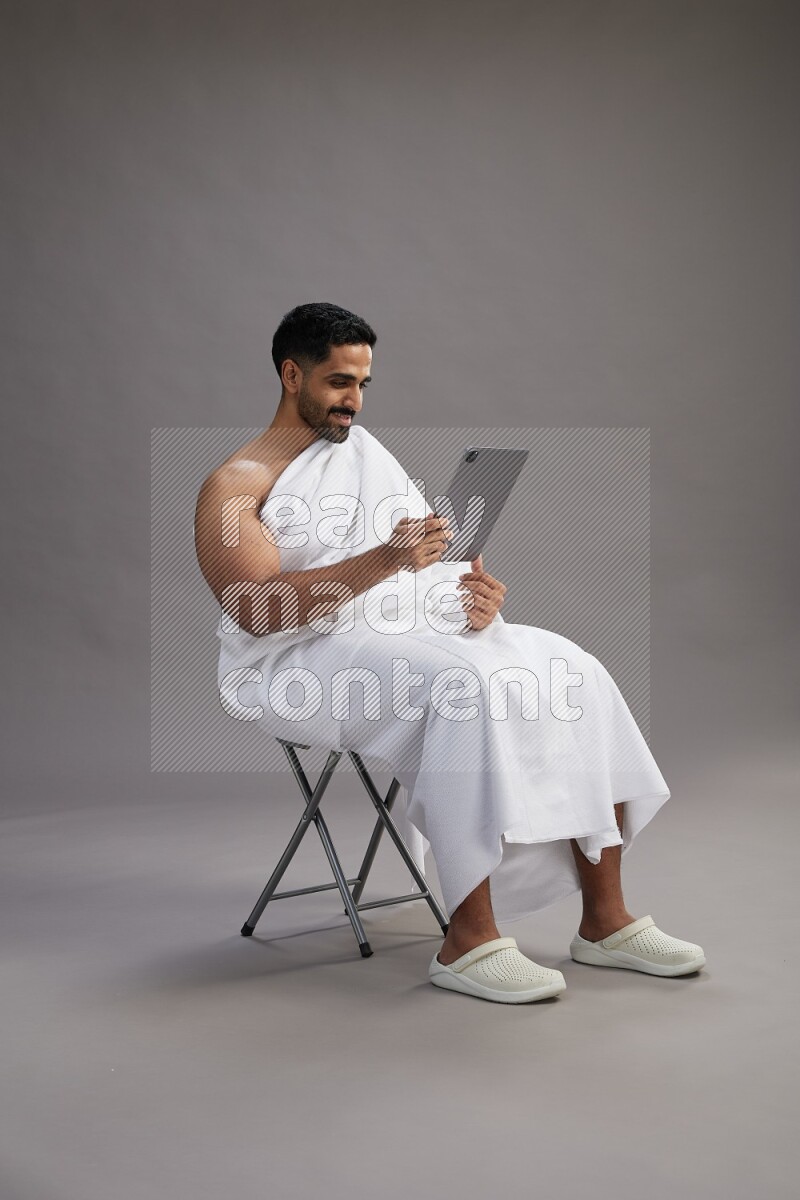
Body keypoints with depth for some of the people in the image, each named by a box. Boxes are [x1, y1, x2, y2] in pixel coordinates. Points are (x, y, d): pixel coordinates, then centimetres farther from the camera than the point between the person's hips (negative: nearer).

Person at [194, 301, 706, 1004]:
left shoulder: (366, 449, 21)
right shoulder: (235, 486, -1)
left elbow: (442, 560, 16)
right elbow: (256, 609, -18)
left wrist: (481, 595, -9)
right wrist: (386, 561, -30)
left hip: (421, 626, 7)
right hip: (304, 659, -6)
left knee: (572, 674, -15)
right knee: (467, 687, -34)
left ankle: (605, 920, -11)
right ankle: (468, 941, -29)